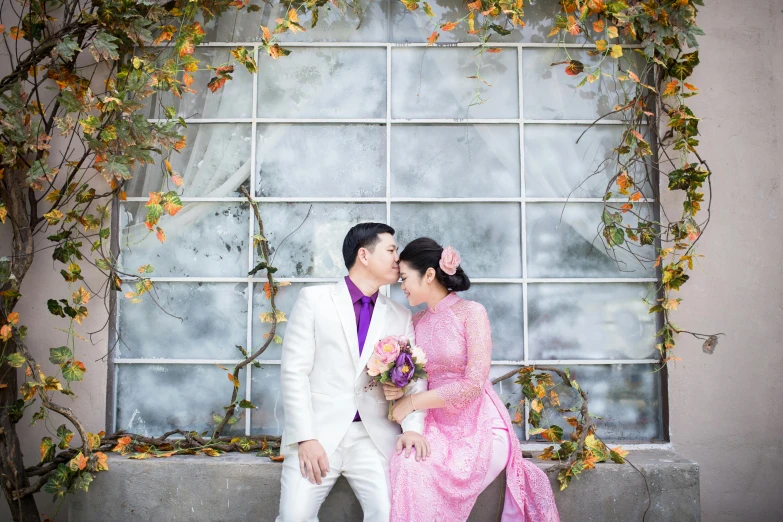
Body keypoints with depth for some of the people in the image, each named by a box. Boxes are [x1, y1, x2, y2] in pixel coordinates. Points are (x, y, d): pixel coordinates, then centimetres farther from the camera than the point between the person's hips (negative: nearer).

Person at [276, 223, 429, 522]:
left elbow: (414, 378, 5)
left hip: (375, 436, 2)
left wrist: (413, 427, -13)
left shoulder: (401, 317, 11)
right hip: (319, 432, -2)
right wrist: (305, 438, -12)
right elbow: (293, 372, -3)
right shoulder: (314, 299, 2)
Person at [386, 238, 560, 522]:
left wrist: (413, 403, -13)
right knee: (407, 466, -24)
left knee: (423, 478, -27)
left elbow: (474, 384, -17)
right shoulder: (417, 322, 8)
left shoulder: (471, 312, -10)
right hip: (438, 426, 5)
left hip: (480, 426, -5)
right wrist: (398, 389, -10)